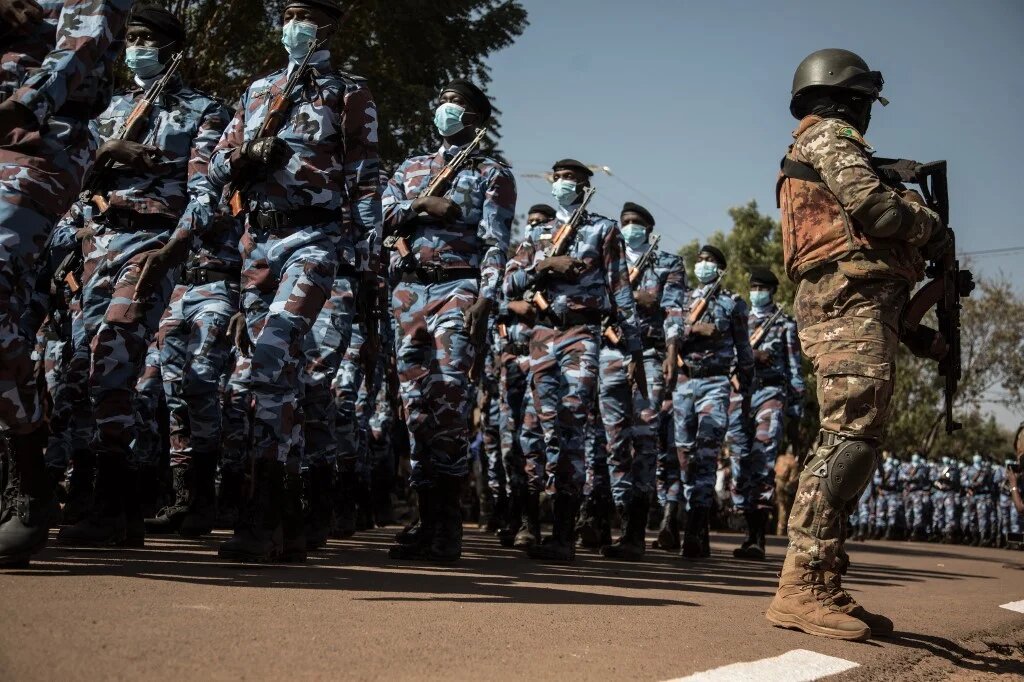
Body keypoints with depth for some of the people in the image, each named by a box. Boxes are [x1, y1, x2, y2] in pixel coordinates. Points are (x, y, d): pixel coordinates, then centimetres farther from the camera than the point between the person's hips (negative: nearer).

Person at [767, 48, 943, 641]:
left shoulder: (818, 150, 33)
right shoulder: (831, 136, 2)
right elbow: (875, 206, -13)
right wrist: (930, 223, 5)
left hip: (854, 307, 11)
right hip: (852, 300, -11)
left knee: (852, 441, 5)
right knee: (852, 434, -19)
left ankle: (823, 586, 3)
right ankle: (802, 586, -24)